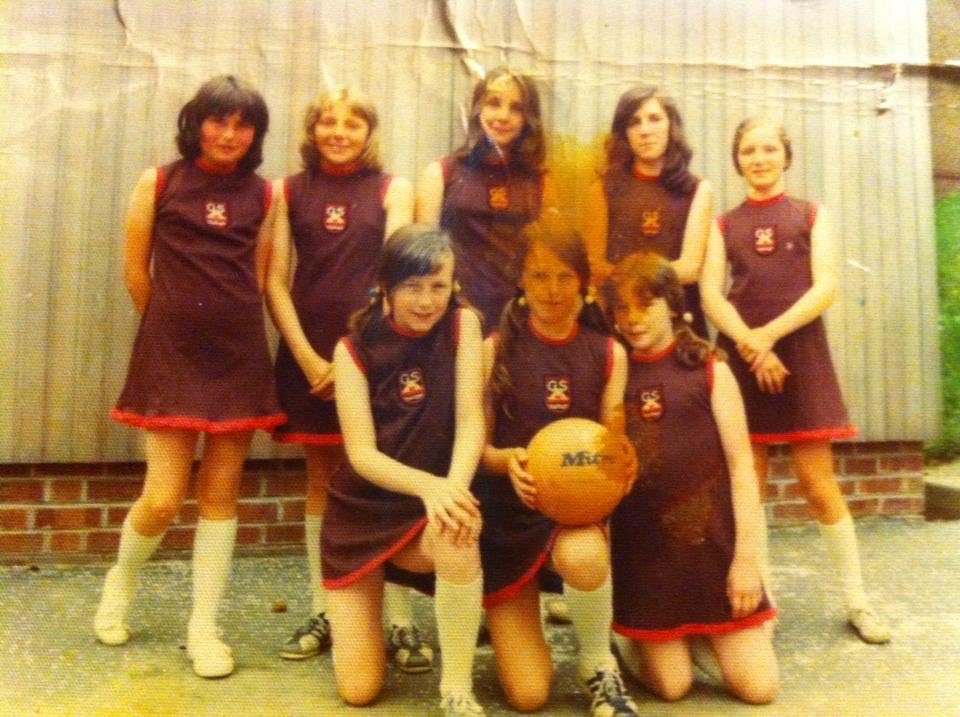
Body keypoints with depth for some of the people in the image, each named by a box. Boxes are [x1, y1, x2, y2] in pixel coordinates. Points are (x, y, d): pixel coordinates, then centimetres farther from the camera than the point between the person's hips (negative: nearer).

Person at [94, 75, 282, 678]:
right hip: (172, 354, -2)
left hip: (241, 354, 2)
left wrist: (230, 328, 8)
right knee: (164, 499, -3)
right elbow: (135, 271, 4)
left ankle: (204, 628, 17)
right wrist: (176, 326, 10)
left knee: (220, 494, 5)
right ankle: (121, 581, 30)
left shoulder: (264, 194, 6)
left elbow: (260, 277, 9)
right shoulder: (158, 183, 1)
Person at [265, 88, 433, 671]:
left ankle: (401, 622, 7)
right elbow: (274, 280, 3)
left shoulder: (393, 189, 5)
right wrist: (306, 356, -8)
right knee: (322, 479, 9)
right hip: (309, 352, 2)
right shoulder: (289, 191, 9)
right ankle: (323, 613, 21)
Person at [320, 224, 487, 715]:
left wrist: (454, 489, -34)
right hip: (362, 511, 0)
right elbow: (361, 453, -17)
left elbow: (471, 421, -14)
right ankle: (354, 616, 31)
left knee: (458, 530, -38)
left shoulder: (462, 325, -7)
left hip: (432, 508, 0)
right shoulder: (353, 349, -9)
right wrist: (428, 485, -35)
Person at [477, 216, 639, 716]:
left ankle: (598, 668, -5)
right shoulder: (495, 350, -6)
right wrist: (507, 461, -26)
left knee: (583, 558, -40)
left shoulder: (609, 354, 0)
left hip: (577, 501, 1)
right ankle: (506, 620, 33)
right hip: (508, 511, 0)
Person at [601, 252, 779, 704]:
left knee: (758, 687, 2)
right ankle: (627, 636, 34)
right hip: (643, 548, 0)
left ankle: (705, 636, 31)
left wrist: (746, 556, -7)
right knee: (671, 686, 4)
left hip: (712, 540, 1)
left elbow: (740, 465, -2)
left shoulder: (709, 370, 0)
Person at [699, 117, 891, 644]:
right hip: (741, 358, 1)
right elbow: (710, 293, -1)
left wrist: (770, 333, -16)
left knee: (819, 484, 0)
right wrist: (750, 345, -17)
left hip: (801, 353, -1)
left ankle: (857, 601, 14)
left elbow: (825, 287, -2)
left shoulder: (812, 215, 12)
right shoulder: (723, 224, 13)